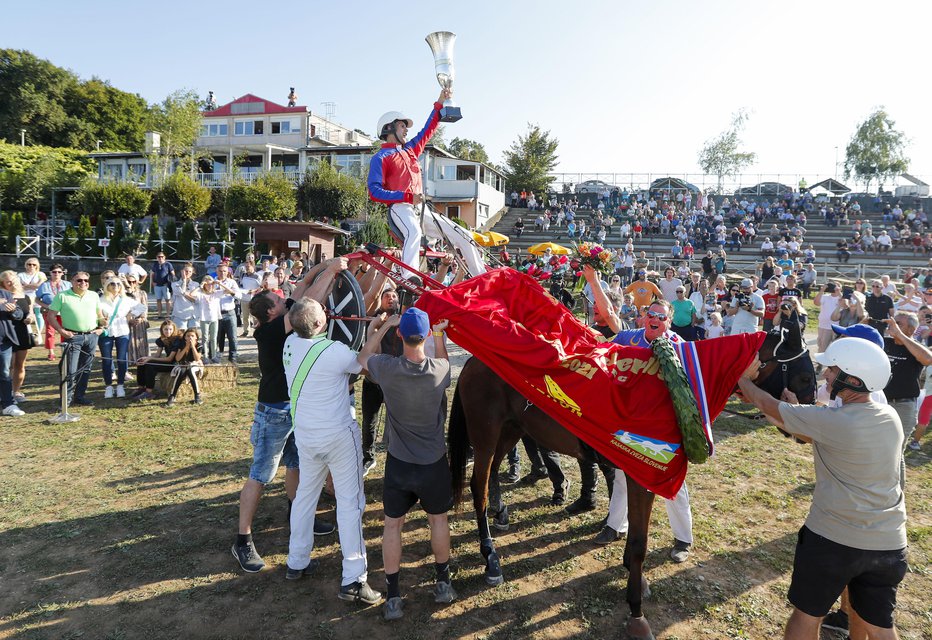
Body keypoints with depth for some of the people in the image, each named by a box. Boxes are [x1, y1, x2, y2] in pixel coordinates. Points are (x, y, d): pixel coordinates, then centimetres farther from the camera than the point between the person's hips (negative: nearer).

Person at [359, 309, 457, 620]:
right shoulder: (441, 370, -18)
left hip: (398, 463, -1)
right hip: (434, 463, 1)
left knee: (392, 525, 16)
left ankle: (393, 596, 21)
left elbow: (363, 357, 5)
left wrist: (385, 325, 6)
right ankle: (443, 583, 36)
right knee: (438, 518, 23)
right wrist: (439, 335, 11)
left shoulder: (387, 368, -19)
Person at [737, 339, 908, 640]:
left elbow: (767, 405, -8)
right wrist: (797, 411, 9)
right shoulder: (890, 417, 0)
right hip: (888, 543, 6)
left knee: (806, 614, 14)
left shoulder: (831, 421, -22)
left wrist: (745, 378, 8)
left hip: (833, 538, -6)